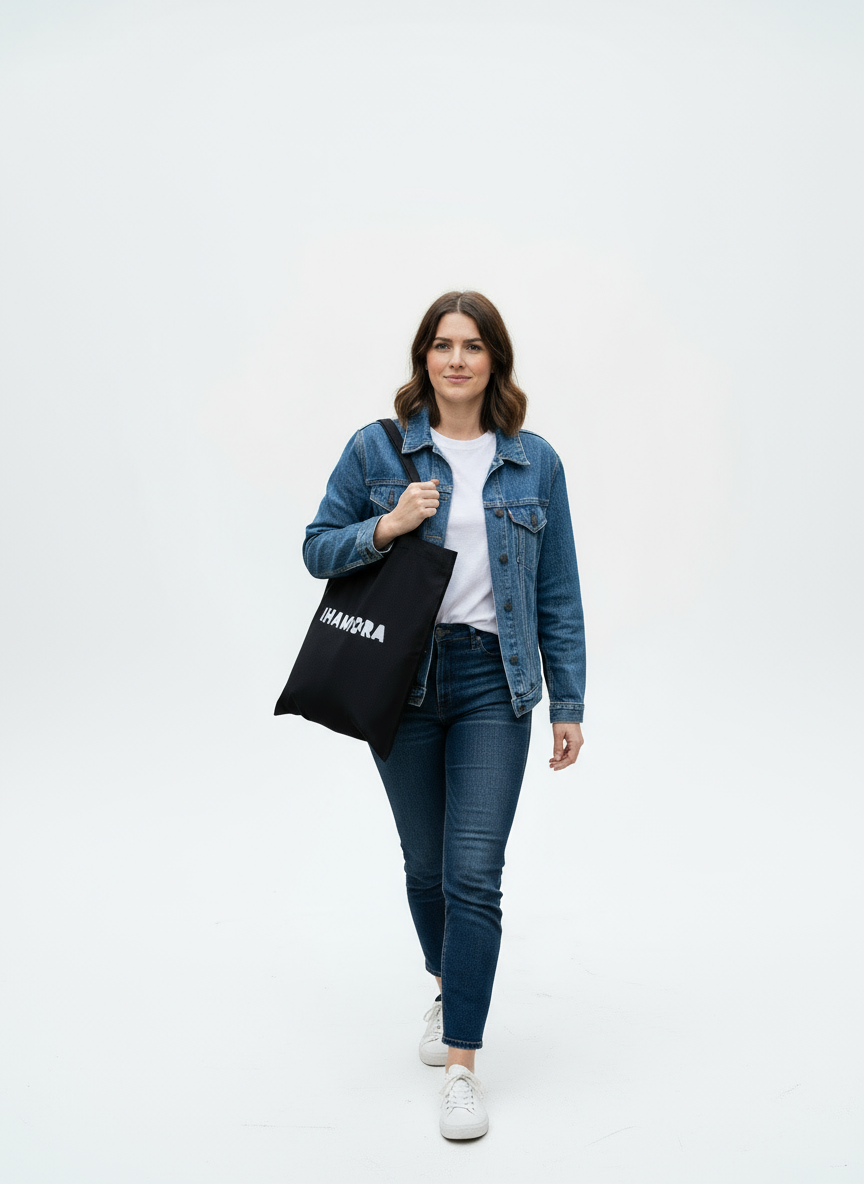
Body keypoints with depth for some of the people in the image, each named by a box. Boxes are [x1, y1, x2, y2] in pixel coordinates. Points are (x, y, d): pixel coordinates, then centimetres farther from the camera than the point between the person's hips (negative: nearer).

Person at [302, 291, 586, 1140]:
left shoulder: (535, 462, 3)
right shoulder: (376, 449, 1)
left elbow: (558, 593, 6)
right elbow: (317, 547, 4)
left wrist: (568, 705, 4)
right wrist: (385, 527, -15)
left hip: (493, 683, -1)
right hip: (402, 678, 1)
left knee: (475, 872, -7)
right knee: (425, 862, 14)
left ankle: (460, 1065, 5)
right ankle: (446, 990, 42)